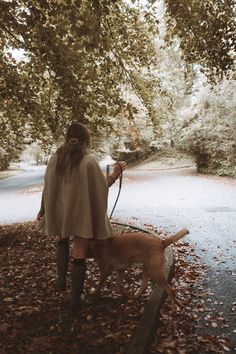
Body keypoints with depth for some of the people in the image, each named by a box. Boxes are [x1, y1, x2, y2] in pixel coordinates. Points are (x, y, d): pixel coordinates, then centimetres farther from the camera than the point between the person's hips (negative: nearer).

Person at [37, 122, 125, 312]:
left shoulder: (55, 159, -6)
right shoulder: (90, 160, -17)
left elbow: (48, 188, 0)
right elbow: (102, 186, -11)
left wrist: (43, 210, 12)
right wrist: (116, 173, 4)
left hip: (60, 212, 4)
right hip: (82, 214, -3)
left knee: (63, 241, 32)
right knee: (79, 255, 8)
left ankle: (61, 279, 29)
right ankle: (76, 298, 19)